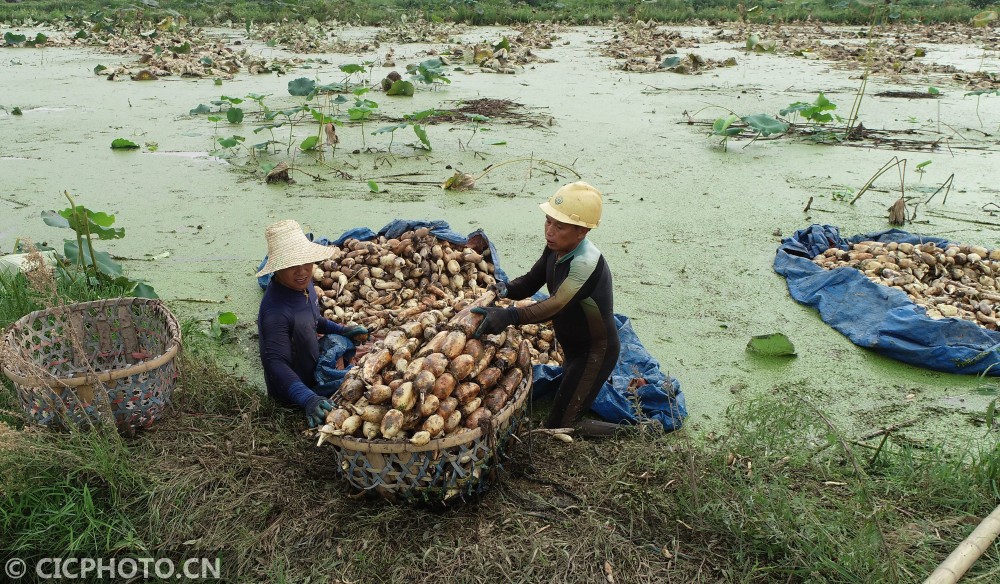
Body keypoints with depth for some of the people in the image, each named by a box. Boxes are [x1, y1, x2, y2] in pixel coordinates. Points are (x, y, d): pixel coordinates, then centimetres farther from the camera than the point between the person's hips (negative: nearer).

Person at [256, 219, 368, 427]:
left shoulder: (303, 285, -7)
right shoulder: (276, 310, -35)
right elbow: (276, 363, -36)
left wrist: (343, 331, 6)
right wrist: (308, 399, -45)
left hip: (311, 376, 8)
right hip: (292, 394, -8)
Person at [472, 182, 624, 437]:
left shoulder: (586, 263, -32)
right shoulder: (556, 248, -6)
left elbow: (555, 306, -39)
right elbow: (531, 281, 0)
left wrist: (509, 316, -50)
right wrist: (506, 289, -22)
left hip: (595, 351, -9)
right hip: (574, 346, 9)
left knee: (558, 428, -3)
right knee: (567, 404, 25)